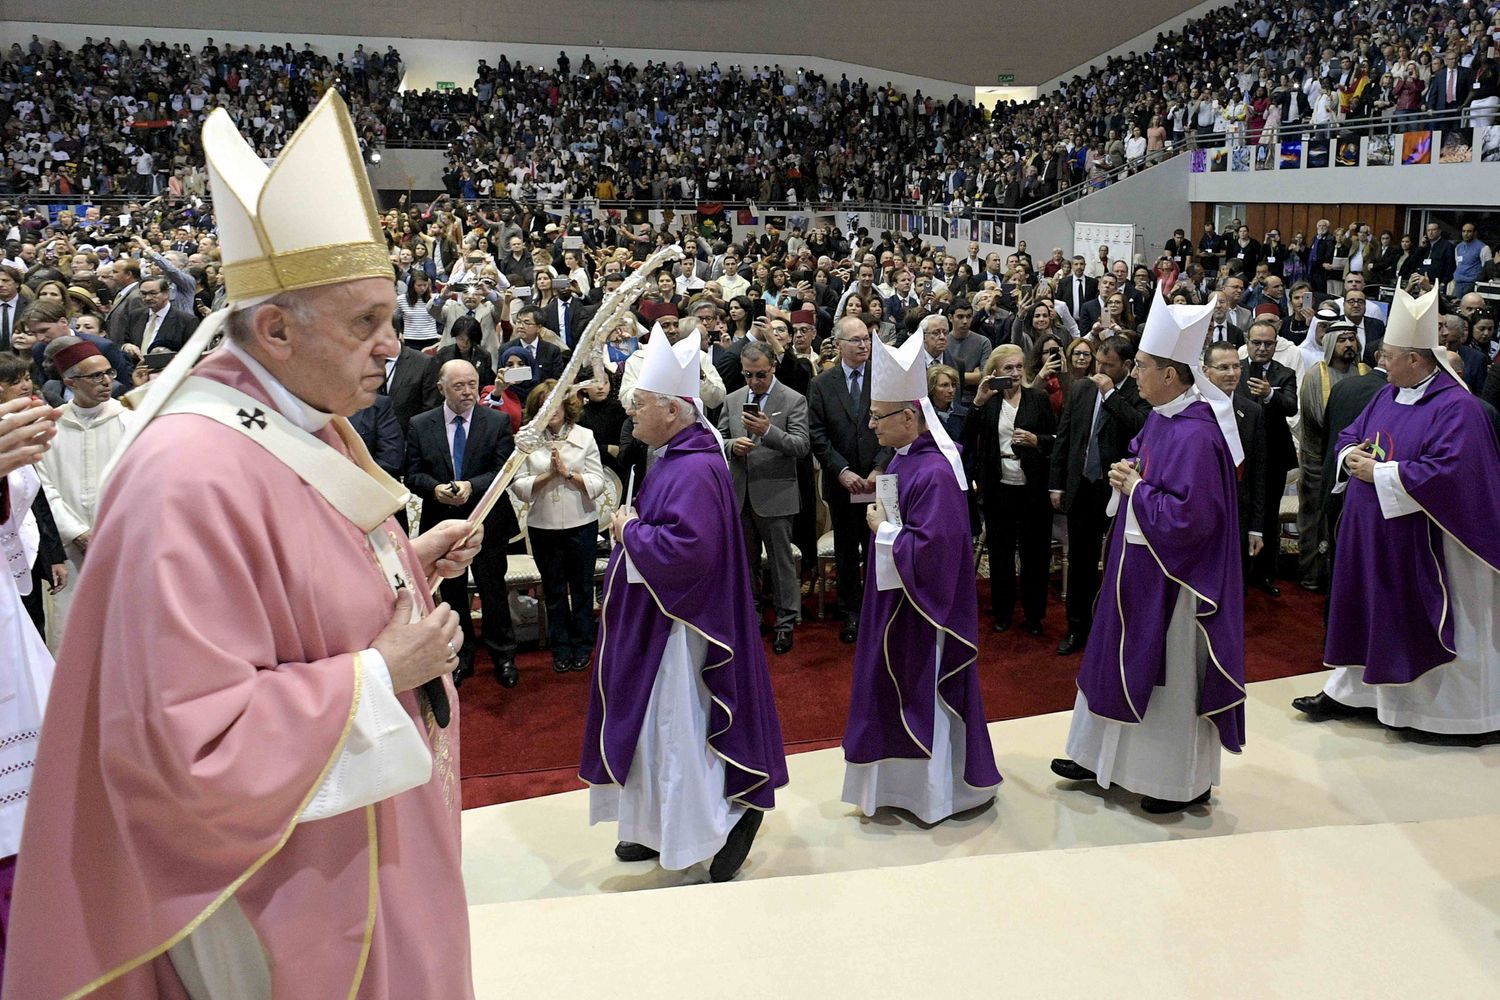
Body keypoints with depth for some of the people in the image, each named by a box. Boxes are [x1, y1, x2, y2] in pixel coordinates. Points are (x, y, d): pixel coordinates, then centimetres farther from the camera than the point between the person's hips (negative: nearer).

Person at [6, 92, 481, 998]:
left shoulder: (311, 426, 3)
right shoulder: (194, 478, -28)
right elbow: (187, 740, -29)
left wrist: (406, 564, 1)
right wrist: (378, 676, -24)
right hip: (297, 879, -9)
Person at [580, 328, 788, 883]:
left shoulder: (696, 469, -23)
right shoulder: (675, 458, 9)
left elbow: (687, 549, -33)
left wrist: (630, 532, -20)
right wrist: (632, 527, -1)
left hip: (679, 626, -11)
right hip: (655, 621, 11)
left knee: (678, 726, -1)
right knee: (659, 723, 18)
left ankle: (733, 814, 16)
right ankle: (661, 828, 32)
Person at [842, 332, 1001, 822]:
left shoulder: (935, 473, -25)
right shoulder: (904, 457, 3)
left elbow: (929, 548, -29)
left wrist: (884, 528, -18)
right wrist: (883, 520, 1)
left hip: (923, 606, -10)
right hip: (896, 597, 10)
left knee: (923, 688, 5)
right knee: (897, 687, 20)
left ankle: (934, 792, 22)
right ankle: (904, 777, 36)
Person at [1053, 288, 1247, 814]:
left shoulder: (1195, 434, -25)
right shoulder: (1161, 416, 4)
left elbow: (1190, 516, -29)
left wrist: (1137, 489, -17)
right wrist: (1128, 473, 0)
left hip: (1172, 578, -10)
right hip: (1138, 563, 10)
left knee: (1170, 672, 5)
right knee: (1124, 661, 19)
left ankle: (1184, 780, 24)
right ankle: (1101, 755, 35)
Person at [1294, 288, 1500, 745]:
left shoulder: (1456, 407, -17)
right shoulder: (1387, 396, 9)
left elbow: (1448, 471, -26)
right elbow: (1349, 436, 19)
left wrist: (1381, 473, -20)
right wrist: (1351, 456, -5)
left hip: (1417, 545, -8)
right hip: (1371, 535, 8)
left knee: (1420, 625, 1)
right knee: (1368, 612, 17)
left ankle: (1452, 718, 16)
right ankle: (1350, 691, 29)